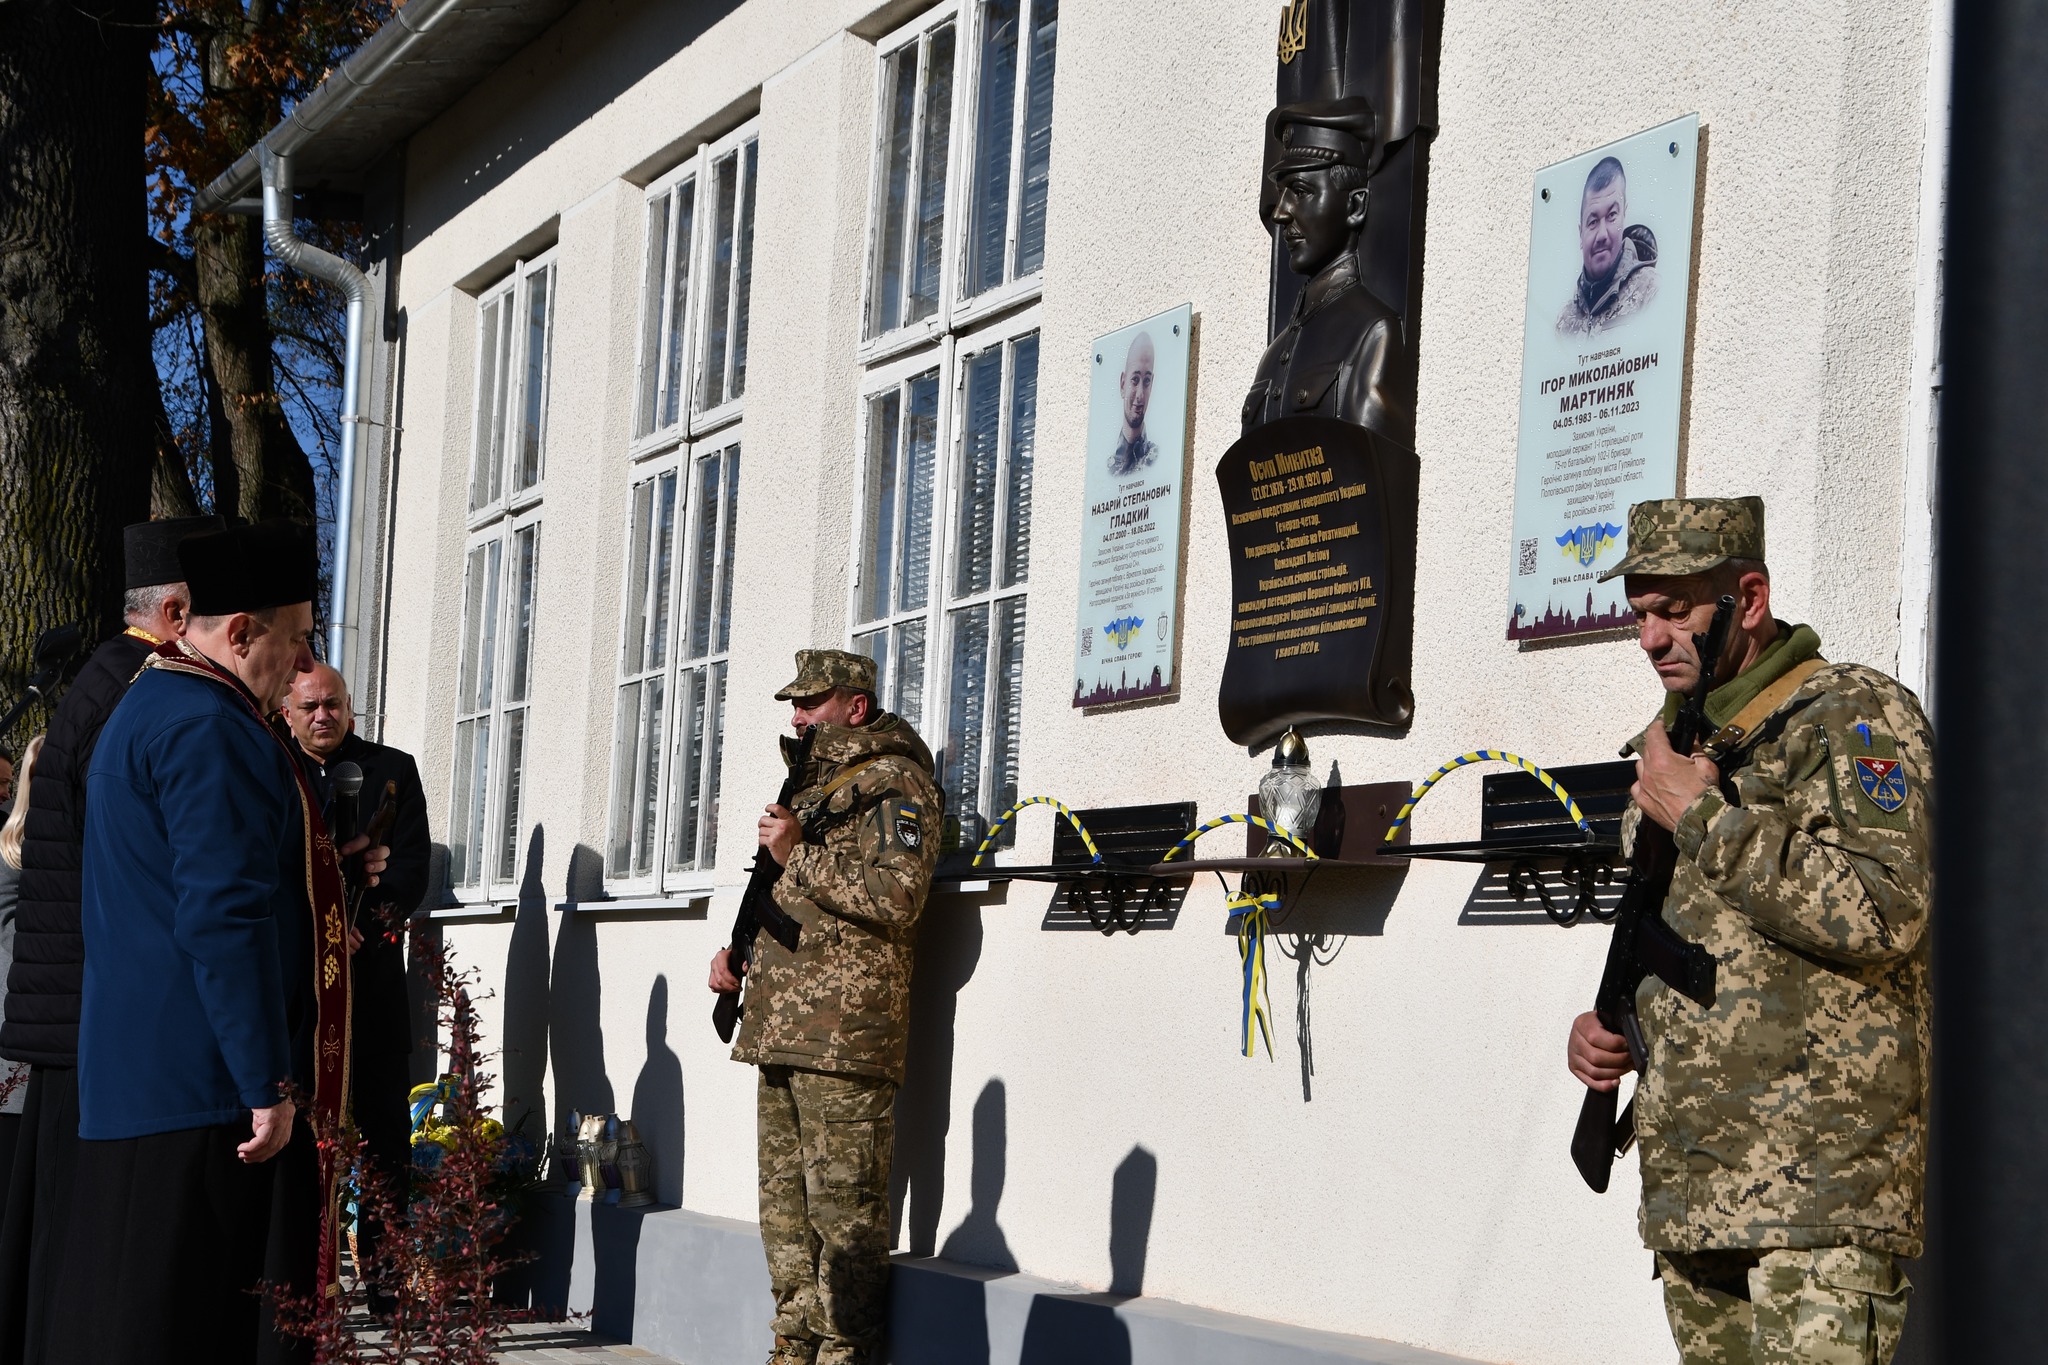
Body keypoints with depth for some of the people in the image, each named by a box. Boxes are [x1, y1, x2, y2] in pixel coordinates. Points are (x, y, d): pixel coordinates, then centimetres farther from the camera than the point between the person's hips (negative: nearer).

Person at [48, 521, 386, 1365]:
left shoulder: (151, 710, 19)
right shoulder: (209, 728, -15)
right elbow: (223, 919, -22)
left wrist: (326, 867, 20)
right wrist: (270, 1084, -21)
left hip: (139, 1082, 11)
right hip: (210, 1089, -11)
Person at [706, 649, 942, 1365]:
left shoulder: (894, 782, -6)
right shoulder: (810, 780, 23)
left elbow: (896, 896, -19)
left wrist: (798, 853, -14)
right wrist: (737, 946, 17)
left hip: (843, 1027, -10)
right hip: (779, 1023, 10)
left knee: (842, 1201, -9)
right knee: (785, 1199, 12)